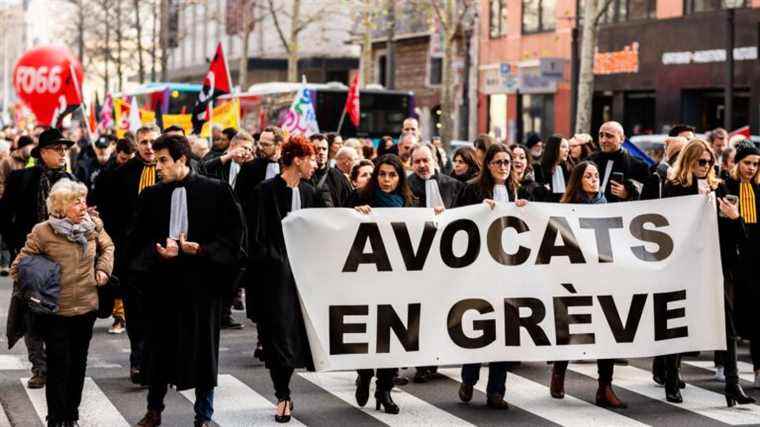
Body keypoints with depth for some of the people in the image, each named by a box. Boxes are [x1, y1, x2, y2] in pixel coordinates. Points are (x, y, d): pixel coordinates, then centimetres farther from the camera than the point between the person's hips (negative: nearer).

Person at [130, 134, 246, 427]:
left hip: (203, 280, -2)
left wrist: (201, 249, -15)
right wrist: (158, 251, -12)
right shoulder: (151, 196, 5)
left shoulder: (216, 191, -3)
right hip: (162, 280, 2)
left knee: (203, 348, 6)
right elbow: (138, 240, 8)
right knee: (160, 347, 9)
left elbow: (233, 234, -3)